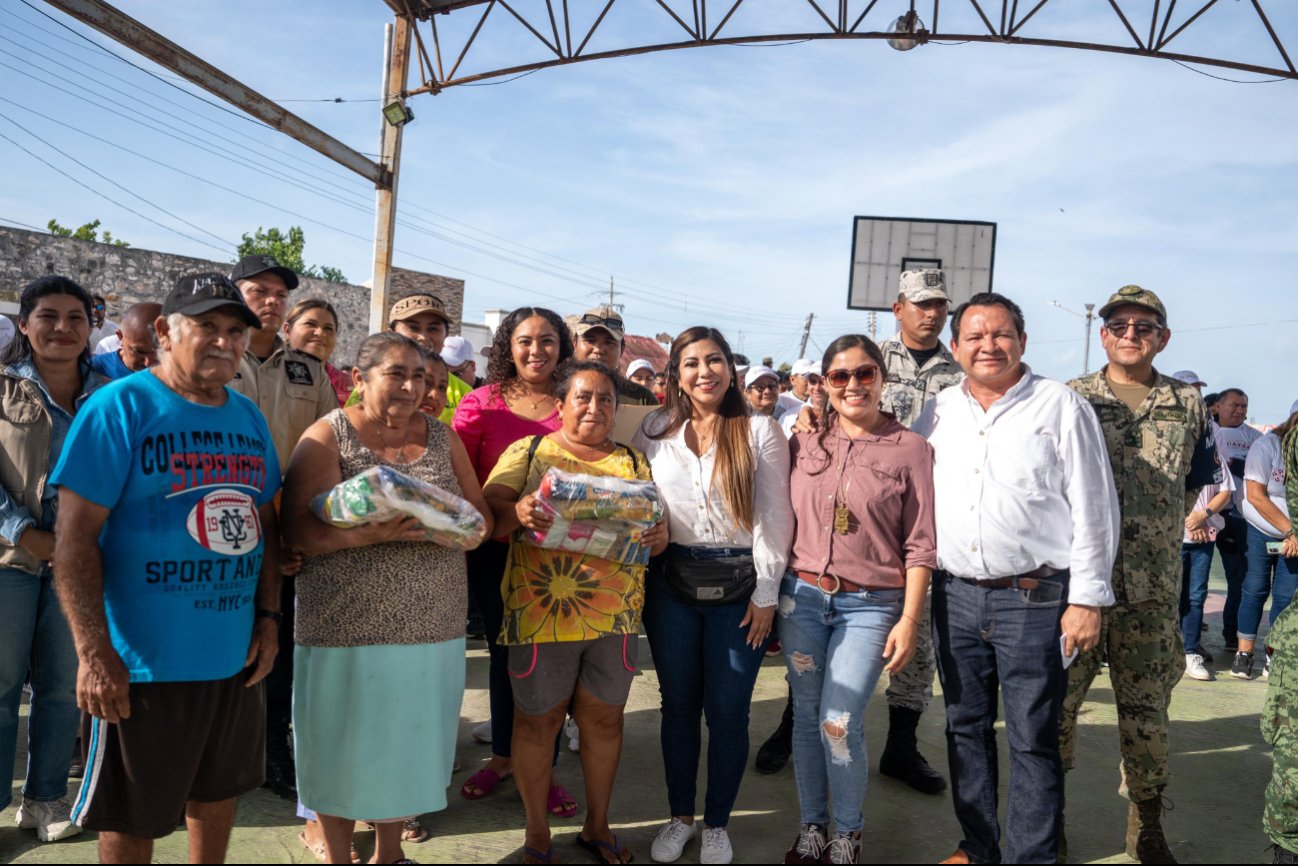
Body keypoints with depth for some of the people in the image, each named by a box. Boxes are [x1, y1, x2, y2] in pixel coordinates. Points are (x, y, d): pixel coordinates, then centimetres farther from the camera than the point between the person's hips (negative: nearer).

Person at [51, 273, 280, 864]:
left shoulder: (250, 417, 7)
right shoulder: (119, 407, -12)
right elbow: (75, 535, -17)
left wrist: (268, 616, 5)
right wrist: (94, 653, -22)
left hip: (236, 656, 6)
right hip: (144, 664, -6)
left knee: (219, 790, 21)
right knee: (130, 817, 11)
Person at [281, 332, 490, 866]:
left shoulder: (442, 437, 9)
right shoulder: (329, 435, -3)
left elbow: (482, 518, 8)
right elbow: (298, 531, -12)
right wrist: (373, 533, -27)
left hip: (432, 623, 4)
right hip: (347, 623, -3)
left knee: (409, 741, 13)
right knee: (346, 745, 7)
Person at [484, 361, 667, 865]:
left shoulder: (633, 463, 13)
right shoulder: (528, 452, 4)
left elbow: (654, 528, 11)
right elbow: (488, 511, -6)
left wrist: (659, 535, -12)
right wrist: (517, 513, -28)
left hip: (615, 614, 3)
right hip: (541, 610, -2)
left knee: (605, 717, 11)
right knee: (539, 718, 6)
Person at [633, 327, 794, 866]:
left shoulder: (760, 432, -3)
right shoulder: (656, 430, 4)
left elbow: (775, 516, -4)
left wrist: (766, 594, -6)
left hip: (738, 582, -2)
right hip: (671, 580, 2)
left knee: (727, 711, 4)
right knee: (677, 704, 12)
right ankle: (679, 816, 29)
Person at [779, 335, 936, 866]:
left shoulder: (910, 449, -3)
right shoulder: (805, 441, 5)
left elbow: (920, 545, -4)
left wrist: (909, 619, -8)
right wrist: (770, 598, 2)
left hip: (870, 606, -3)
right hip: (801, 597, 3)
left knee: (840, 723, -7)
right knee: (807, 717, 11)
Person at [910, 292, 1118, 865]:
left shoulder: (1061, 407, -3)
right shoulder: (938, 413, 8)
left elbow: (1093, 510, -5)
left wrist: (1087, 599, -8)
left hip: (1034, 599, -4)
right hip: (955, 597, 5)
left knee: (1033, 740, 2)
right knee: (965, 728, 15)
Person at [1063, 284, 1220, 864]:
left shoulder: (1187, 404, 8)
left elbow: (1196, 482, 20)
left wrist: (1156, 529, 14)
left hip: (1153, 586, 2)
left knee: (1146, 710, 10)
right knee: (1056, 699, 2)